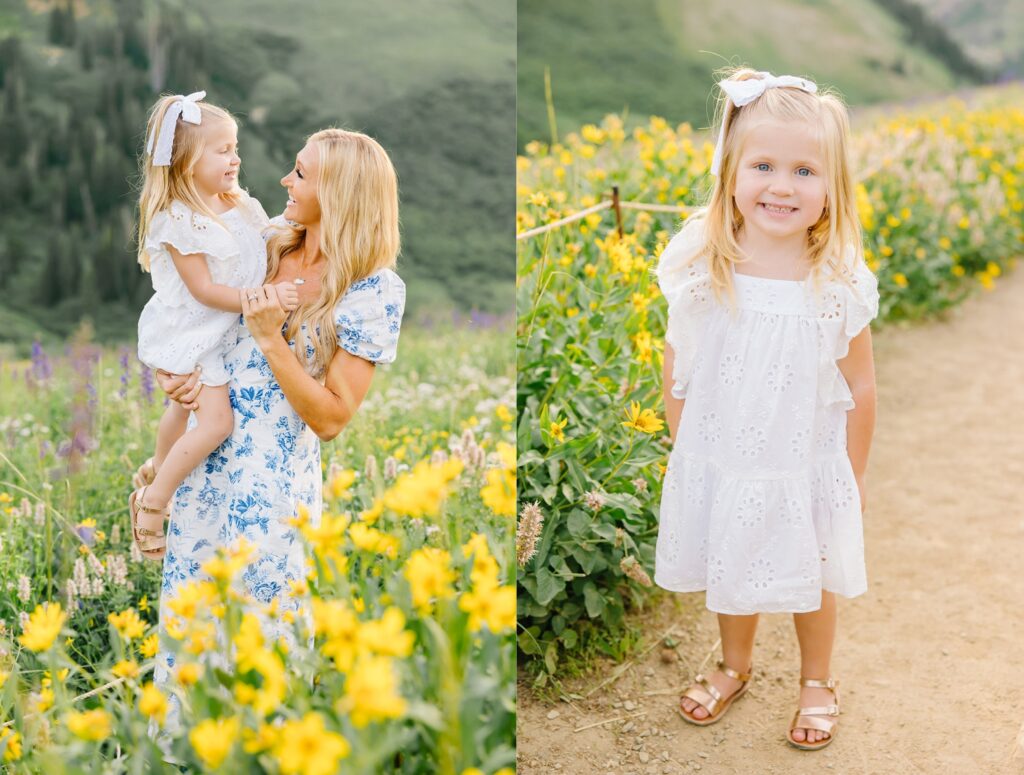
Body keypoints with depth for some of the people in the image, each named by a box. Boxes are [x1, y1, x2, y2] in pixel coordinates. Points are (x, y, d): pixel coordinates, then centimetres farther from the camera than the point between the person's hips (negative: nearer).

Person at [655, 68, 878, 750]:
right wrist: (685, 447, 2)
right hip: (720, 466, 2)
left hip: (808, 470, -1)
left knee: (814, 580, 19)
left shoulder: (840, 282, -18)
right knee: (730, 575, 22)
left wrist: (852, 480, -1)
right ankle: (735, 666, 50)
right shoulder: (699, 265, -15)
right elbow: (675, 366, -3)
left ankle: (818, 681, 46)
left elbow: (860, 389, -7)